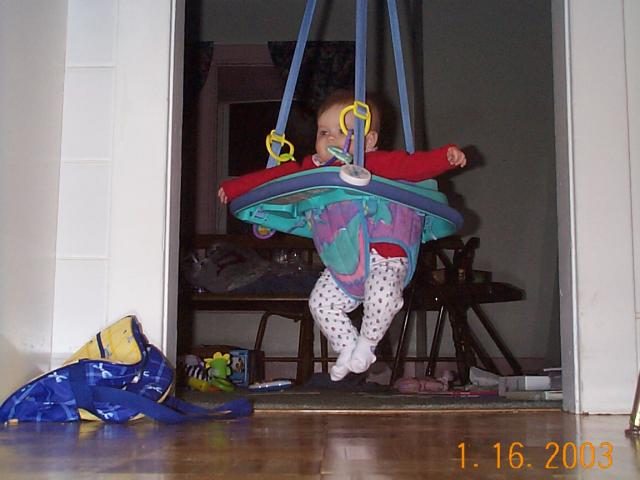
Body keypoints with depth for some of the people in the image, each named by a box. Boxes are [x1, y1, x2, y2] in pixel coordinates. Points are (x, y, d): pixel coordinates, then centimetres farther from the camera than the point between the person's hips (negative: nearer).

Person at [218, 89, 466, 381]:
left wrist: (446, 156, -31)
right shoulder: (311, 168, 7)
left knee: (382, 294, -30)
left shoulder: (378, 163, -7)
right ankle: (348, 347, 12)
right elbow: (276, 176, 12)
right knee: (321, 301, -9)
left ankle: (367, 342, -1)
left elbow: (414, 165, -15)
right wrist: (234, 187, 13)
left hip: (384, 257, -5)